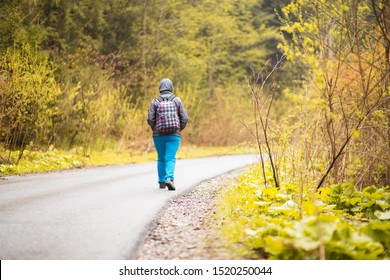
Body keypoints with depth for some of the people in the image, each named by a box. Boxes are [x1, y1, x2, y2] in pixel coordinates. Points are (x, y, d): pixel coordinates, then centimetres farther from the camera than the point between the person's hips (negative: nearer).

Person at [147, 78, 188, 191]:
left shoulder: (155, 102, -2)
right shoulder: (177, 100, -1)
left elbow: (150, 119, -7)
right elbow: (184, 118, -4)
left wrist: (155, 130, 12)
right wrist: (179, 129, 14)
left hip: (158, 135, 1)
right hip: (173, 135, -1)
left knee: (161, 158, 15)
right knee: (171, 158, -3)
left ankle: (162, 182, 19)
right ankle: (169, 178, -24)